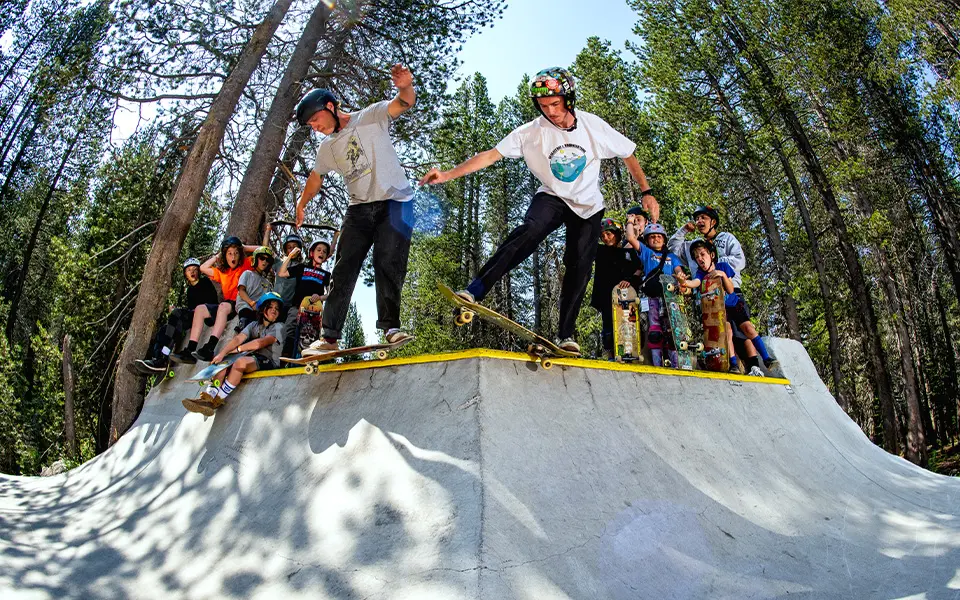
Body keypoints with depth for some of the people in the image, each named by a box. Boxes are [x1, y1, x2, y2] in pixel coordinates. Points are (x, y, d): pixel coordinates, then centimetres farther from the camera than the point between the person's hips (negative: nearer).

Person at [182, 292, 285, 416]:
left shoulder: (277, 327, 4)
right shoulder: (253, 325, 19)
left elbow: (261, 343, -13)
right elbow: (238, 339, 1)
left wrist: (235, 349, -11)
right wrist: (222, 353, -15)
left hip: (268, 361, -5)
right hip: (250, 357, 5)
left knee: (240, 362, -32)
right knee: (223, 362, -21)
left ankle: (217, 400, -26)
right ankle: (208, 397, -32)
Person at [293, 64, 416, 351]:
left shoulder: (371, 117, -1)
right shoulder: (327, 148, 17)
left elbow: (403, 103, -17)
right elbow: (316, 177, 33)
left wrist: (406, 88, -40)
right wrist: (301, 205, 43)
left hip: (394, 201, -5)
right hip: (359, 209, 5)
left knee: (388, 265, -16)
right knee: (344, 269, -4)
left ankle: (390, 326, -14)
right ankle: (330, 336, -4)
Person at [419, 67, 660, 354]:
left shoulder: (593, 125, -11)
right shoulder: (531, 132, -14)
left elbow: (628, 155, 0)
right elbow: (490, 155, -19)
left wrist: (647, 193, -3)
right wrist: (447, 174, -28)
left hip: (588, 207, 2)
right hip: (552, 198, -1)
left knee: (579, 268, -7)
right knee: (529, 231, -32)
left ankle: (566, 334, 8)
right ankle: (474, 292, -37)